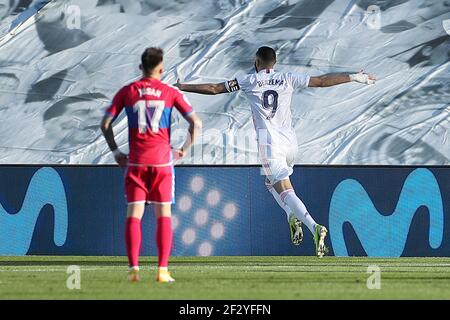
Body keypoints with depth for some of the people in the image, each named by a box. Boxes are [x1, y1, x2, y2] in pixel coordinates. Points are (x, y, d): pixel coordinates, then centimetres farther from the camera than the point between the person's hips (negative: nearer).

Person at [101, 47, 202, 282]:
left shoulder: (127, 92, 4)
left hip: (135, 162, 1)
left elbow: (105, 124, 2)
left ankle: (133, 268, -10)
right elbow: (196, 123, -3)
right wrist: (184, 150, 7)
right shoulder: (170, 93, 1)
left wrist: (116, 152, 10)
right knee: (164, 215, 5)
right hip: (162, 161, -1)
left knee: (133, 215, 2)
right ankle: (163, 270, -1)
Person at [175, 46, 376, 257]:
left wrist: (182, 88, 18)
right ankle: (292, 217, 4)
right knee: (272, 182, 28)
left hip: (269, 141, -4)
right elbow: (322, 81, 13)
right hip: (290, 140, 4)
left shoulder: (249, 81, 6)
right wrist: (355, 78, 23)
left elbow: (214, 89, 8)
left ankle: (314, 228, -33)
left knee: (285, 191, -12)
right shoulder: (288, 79, 12)